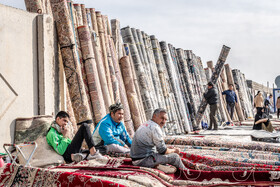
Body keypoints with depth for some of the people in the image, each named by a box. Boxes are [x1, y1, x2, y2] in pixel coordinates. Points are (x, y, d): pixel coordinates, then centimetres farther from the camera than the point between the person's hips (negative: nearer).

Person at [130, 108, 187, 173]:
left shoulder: (145, 124, 14)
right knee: (175, 156, -3)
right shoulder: (155, 127, -15)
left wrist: (169, 149, 16)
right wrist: (174, 150, 6)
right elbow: (163, 151, -12)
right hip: (144, 160, -10)